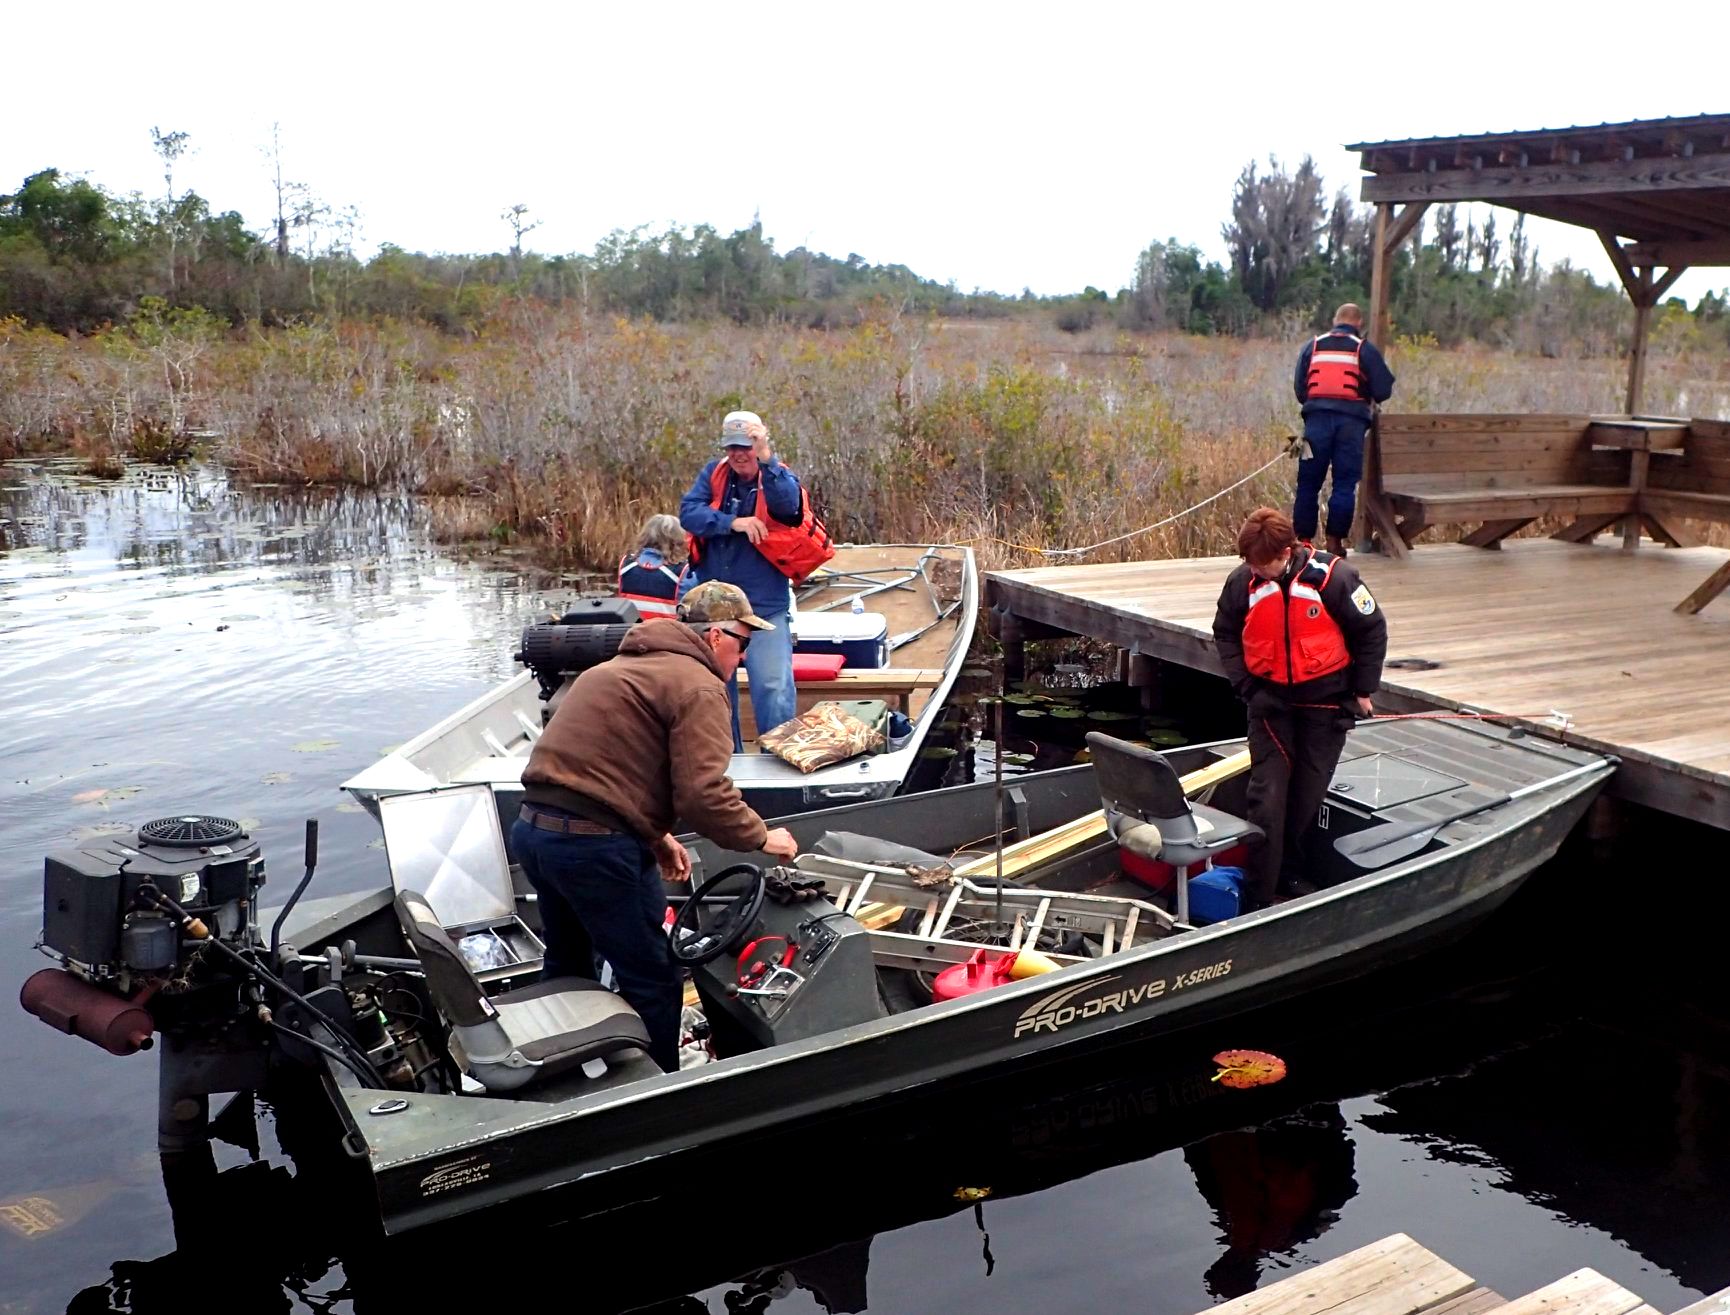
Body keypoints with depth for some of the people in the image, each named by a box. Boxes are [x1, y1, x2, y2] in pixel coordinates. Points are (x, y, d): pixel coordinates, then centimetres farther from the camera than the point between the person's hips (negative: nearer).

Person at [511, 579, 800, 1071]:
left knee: (567, 967, 26)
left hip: (533, 827, 10)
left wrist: (654, 835, 20)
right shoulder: (698, 686, -8)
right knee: (652, 983, 4)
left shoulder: (619, 668, 22)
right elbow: (703, 793, -16)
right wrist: (762, 837, -1)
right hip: (595, 844, -10)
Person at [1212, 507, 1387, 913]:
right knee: (1267, 796, -6)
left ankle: (1290, 871, 30)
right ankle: (1257, 897, -3)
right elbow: (1225, 634, 7)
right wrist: (1245, 685, -2)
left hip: (1325, 701, -1)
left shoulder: (1333, 577, -17)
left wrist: (1363, 690, 0)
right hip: (1270, 701, 1)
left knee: (1309, 795, 10)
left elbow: (1372, 630, -4)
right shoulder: (1242, 582, -11)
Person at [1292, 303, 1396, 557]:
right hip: (1352, 421, -2)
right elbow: (1383, 391, 3)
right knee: (1344, 484, 3)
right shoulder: (1365, 349, 5)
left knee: (1308, 483, 6)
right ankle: (1334, 541, 1)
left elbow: (1299, 388, 11)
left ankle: (1303, 540, 6)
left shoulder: (1312, 346, 12)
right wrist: (1365, 395, 24)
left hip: (1317, 418, 2)